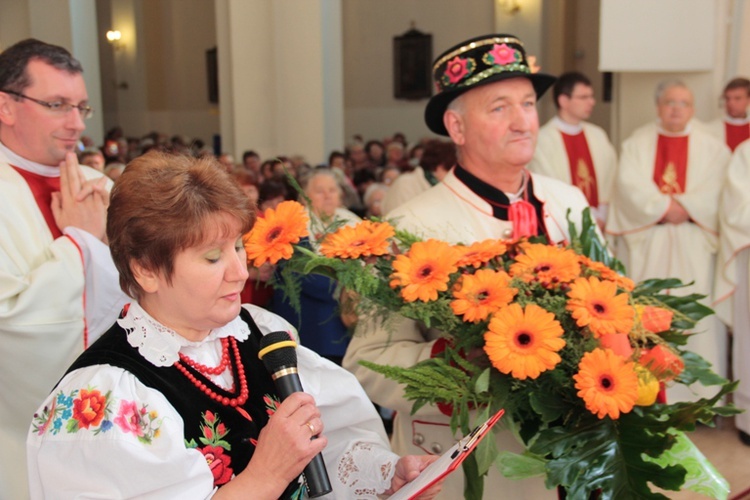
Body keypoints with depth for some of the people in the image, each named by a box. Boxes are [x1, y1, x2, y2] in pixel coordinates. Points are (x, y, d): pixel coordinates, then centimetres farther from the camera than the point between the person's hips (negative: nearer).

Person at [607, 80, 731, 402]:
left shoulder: (711, 148, 9)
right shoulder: (637, 143, 7)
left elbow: (715, 192, -3)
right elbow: (629, 185, -6)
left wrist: (682, 208, -16)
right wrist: (665, 208, -14)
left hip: (692, 245, 0)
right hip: (645, 244, 0)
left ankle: (698, 394, 6)